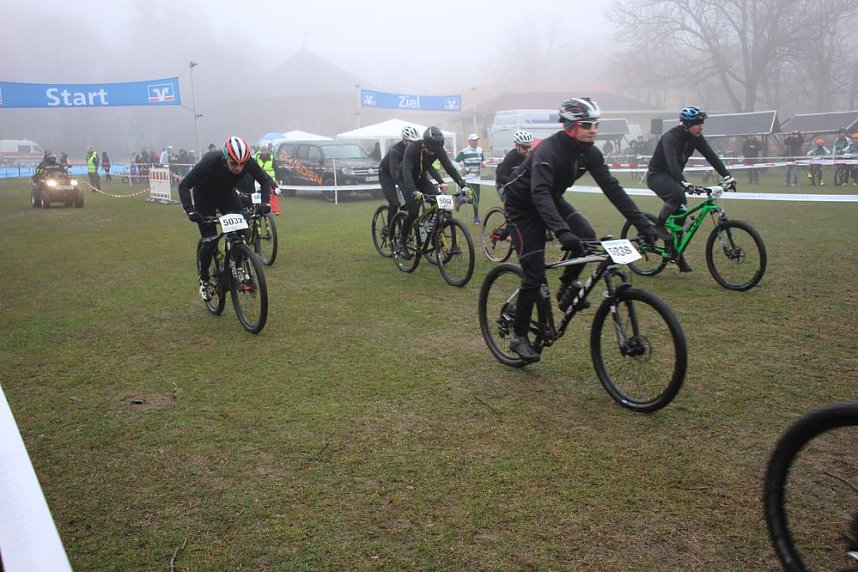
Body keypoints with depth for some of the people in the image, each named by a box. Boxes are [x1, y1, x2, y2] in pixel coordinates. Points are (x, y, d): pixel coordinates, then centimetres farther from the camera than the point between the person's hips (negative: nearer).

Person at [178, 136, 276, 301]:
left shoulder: (248, 163, -29)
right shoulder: (210, 162, -38)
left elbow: (265, 180, -17)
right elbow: (184, 185, -34)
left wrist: (265, 202, -34)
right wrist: (190, 210, -47)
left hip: (227, 194, 3)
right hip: (205, 197, -3)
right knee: (210, 242, -9)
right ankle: (204, 280, 15)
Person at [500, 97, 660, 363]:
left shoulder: (590, 153, -11)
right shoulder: (548, 150, -32)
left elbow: (612, 189, -11)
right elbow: (539, 193, -45)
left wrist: (643, 224, -19)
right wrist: (561, 232, -59)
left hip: (551, 199, 7)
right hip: (523, 204, -6)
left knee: (587, 236, -20)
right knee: (535, 274, -12)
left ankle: (566, 287, 5)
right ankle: (519, 336, 3)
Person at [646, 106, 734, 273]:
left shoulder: (696, 138, -4)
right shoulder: (671, 137, -26)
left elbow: (711, 157, -9)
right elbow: (672, 161, -40)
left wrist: (726, 176, -21)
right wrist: (684, 183, -54)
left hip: (672, 176, 8)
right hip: (656, 175, -7)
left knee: (681, 212, 0)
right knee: (677, 194, -35)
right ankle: (659, 226, -13)